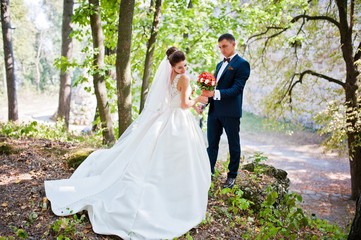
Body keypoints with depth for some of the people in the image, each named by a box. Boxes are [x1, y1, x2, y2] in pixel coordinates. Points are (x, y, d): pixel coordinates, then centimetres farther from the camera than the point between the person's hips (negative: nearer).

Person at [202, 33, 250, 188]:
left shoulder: (242, 64, -7)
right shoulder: (220, 65, 18)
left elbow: (237, 89, -18)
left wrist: (216, 93, -29)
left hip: (231, 112, -7)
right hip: (214, 110, 7)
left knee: (233, 145, 8)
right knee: (211, 144, 9)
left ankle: (232, 176, 21)